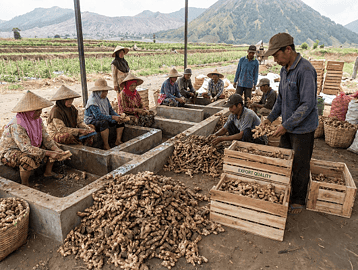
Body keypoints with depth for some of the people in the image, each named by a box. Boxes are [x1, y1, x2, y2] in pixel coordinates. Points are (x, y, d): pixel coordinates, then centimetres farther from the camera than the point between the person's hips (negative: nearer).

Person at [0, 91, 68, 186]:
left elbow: (45, 137, -8)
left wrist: (56, 149, -25)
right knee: (28, 159, -37)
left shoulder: (37, 119, -7)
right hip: (9, 152, -8)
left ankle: (48, 172, 17)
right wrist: (49, 153, -39)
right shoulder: (17, 125, -32)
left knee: (53, 148, 1)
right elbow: (26, 148, -36)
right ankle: (25, 185, -13)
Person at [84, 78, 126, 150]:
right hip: (92, 122, -9)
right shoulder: (93, 100, -22)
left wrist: (117, 117, -14)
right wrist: (112, 117, -33)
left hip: (104, 119, 9)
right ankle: (106, 146, -28)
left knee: (120, 121, -3)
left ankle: (118, 141, -1)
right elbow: (98, 116, -30)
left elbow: (110, 110, 6)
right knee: (104, 123, -39)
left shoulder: (105, 98, 6)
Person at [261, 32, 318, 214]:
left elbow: (307, 104, -25)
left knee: (300, 166, 7)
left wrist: (286, 125, -24)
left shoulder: (305, 70, -22)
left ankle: (298, 200, 26)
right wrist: (271, 117, 9)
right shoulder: (285, 70, 7)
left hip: (303, 128, -8)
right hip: (288, 126, 8)